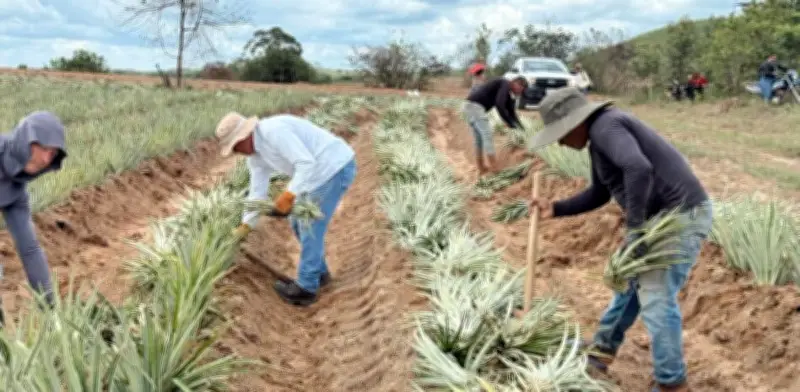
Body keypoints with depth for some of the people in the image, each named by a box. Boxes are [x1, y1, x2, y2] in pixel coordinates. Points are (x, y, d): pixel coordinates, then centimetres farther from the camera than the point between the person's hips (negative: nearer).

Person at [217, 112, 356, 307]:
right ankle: (318, 272, 34)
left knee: (310, 226, 0)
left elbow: (307, 163, -29)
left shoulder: (274, 131, -25)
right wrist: (244, 227, 13)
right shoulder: (255, 154, 7)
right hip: (323, 171, 10)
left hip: (336, 167, -10)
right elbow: (257, 191, 13)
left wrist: (288, 196, -34)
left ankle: (306, 288, 12)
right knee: (299, 221, 18)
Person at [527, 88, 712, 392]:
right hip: (664, 215, 11)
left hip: (682, 216, -11)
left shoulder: (606, 127, -17)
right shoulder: (599, 139, 15)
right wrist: (556, 209, 21)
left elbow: (639, 169, -35)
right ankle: (602, 349, 39)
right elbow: (599, 194, 28)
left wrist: (634, 229, -30)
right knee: (630, 281, 22)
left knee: (655, 298, -8)